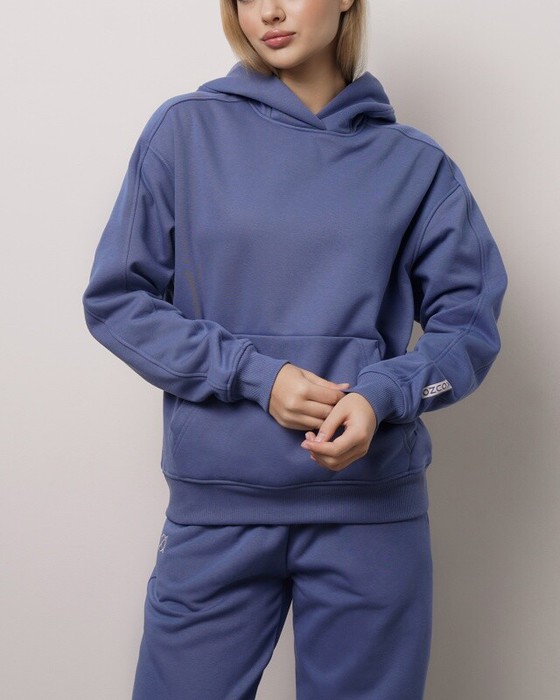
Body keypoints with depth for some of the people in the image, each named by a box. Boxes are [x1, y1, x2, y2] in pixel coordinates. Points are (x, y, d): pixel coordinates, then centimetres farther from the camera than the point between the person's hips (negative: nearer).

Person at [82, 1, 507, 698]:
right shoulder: (187, 130, 2)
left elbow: (467, 322, 5)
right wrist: (257, 375, -12)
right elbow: (116, 299, 0)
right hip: (216, 507, -1)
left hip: (373, 503, 1)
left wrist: (381, 396, -14)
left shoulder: (415, 163, 4)